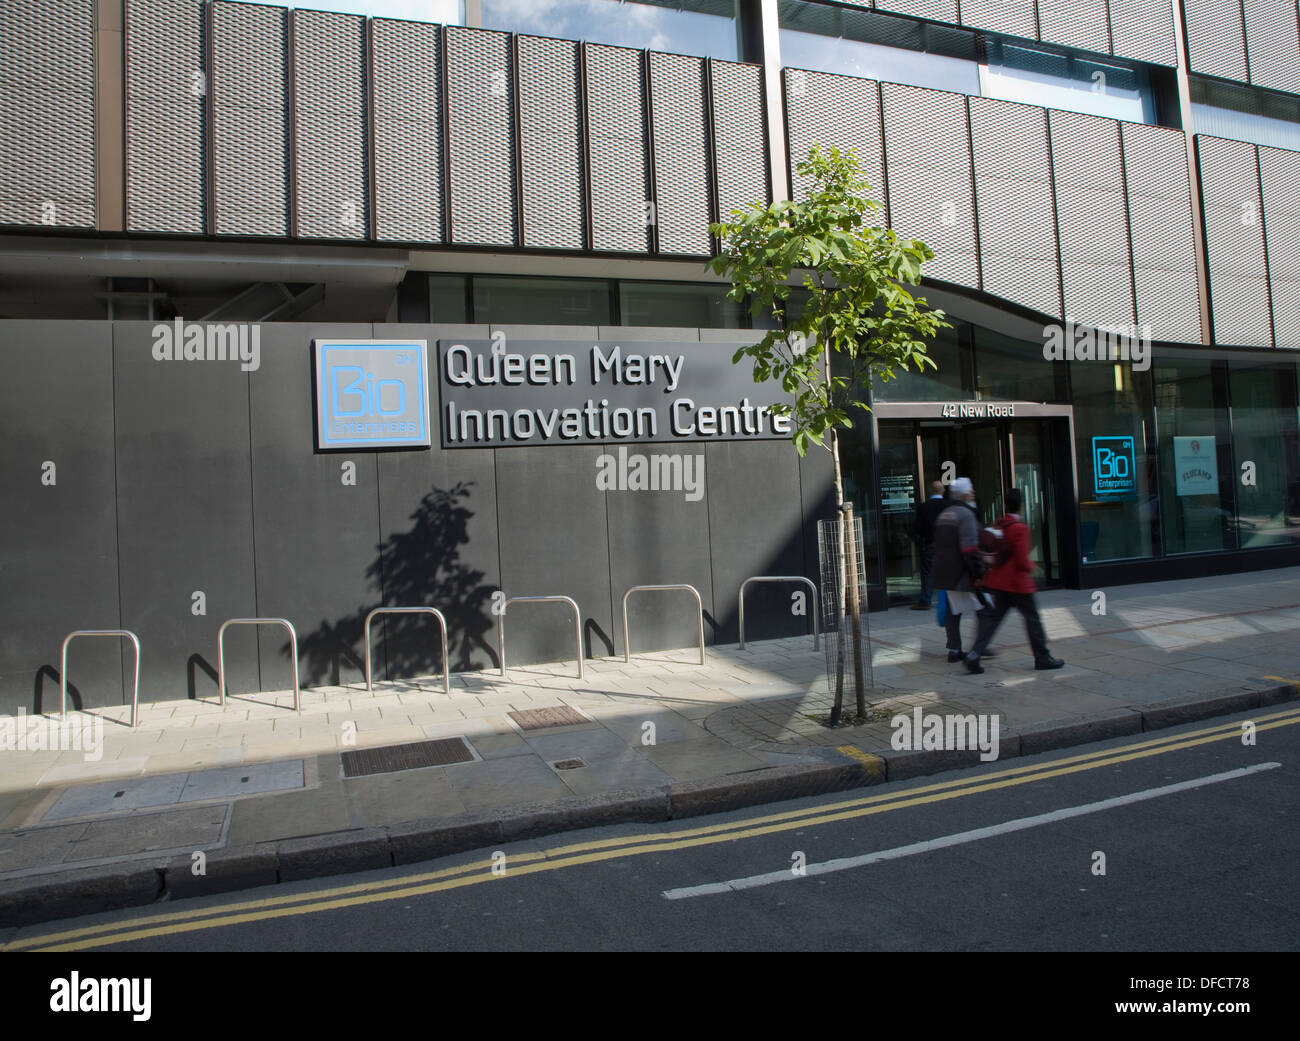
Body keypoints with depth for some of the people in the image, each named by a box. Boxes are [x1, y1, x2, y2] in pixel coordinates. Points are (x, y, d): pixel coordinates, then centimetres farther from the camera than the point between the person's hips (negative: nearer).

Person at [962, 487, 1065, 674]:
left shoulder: (999, 525, 6)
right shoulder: (1020, 528, -17)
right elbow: (1022, 561, -19)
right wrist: (1030, 567, 0)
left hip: (1000, 580, 7)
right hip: (1018, 582, -7)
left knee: (994, 617, 7)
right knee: (1032, 618, 7)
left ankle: (974, 655, -3)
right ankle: (1042, 658, 19)